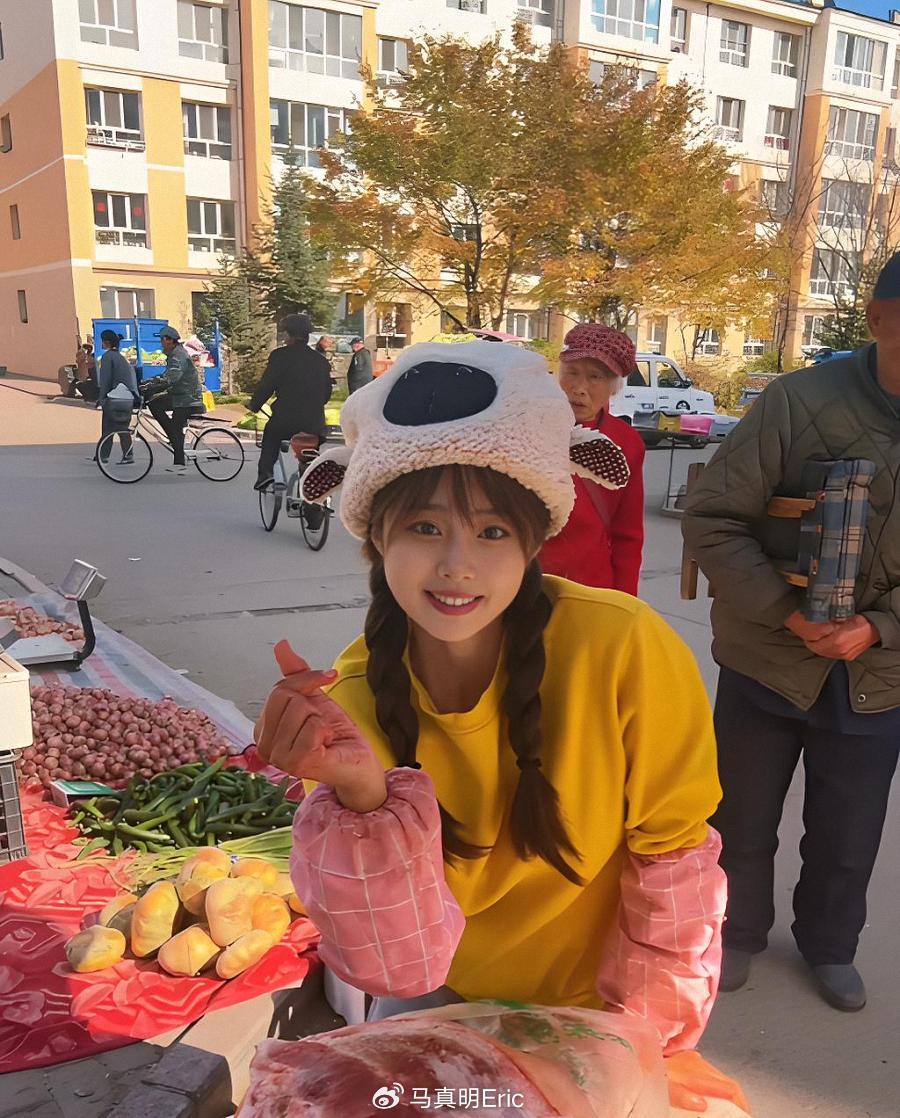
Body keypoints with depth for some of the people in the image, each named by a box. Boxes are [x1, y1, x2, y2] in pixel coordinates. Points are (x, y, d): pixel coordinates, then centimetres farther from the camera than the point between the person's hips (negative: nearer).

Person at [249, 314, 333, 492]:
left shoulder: (280, 355, -6)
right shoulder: (321, 360, 8)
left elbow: (266, 385, -6)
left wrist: (254, 405, 10)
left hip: (285, 420, -3)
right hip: (315, 425, 3)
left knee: (271, 435, 26)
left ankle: (265, 472, 9)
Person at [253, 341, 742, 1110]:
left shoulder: (623, 648, -31)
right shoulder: (353, 698, -23)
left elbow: (671, 858, -16)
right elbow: (400, 964, -26)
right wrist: (364, 797, -42)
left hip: (590, 1006, -1)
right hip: (439, 997, 2)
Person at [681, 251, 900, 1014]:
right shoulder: (800, 401, -13)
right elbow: (712, 519, -13)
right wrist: (785, 612, -21)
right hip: (769, 660, -2)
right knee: (744, 822, 17)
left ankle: (830, 946, 45)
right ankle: (739, 933, 43)